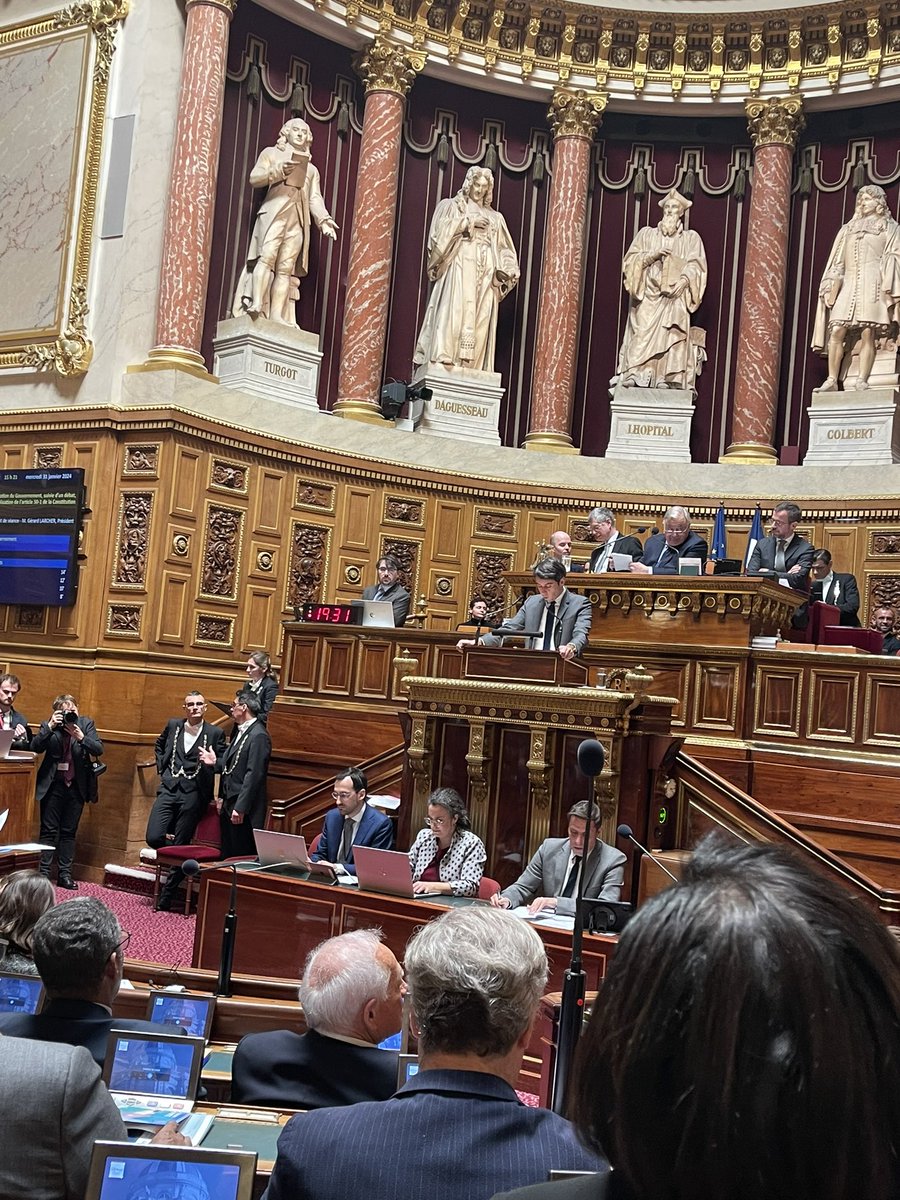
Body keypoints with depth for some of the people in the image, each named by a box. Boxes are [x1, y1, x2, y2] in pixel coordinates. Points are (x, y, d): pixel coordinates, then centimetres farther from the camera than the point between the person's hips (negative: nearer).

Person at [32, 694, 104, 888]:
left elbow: (99, 749, -7)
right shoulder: (48, 725, 0)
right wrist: (50, 726, -21)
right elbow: (36, 747, -13)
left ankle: (65, 874, 9)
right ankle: (43, 873, 3)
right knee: (49, 830, 0)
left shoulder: (86, 724, 3)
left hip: (76, 785, 1)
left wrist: (81, 737, -22)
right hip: (52, 785, -1)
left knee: (69, 832, 6)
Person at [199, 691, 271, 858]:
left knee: (243, 857, -3)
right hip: (229, 804, 10)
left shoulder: (258, 736, -16)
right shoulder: (241, 731, 14)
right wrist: (215, 762, 9)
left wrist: (240, 808, -22)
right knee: (228, 855, 14)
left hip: (243, 809, -10)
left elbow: (253, 774, -21)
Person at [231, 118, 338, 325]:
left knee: (286, 268, -8)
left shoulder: (311, 168, 29)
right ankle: (256, 304, -32)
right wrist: (277, 171, -10)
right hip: (274, 212, -3)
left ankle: (276, 316, -16)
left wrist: (323, 219, -4)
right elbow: (254, 178, 7)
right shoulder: (271, 153, 20)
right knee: (267, 256, -24)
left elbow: (315, 199, 16)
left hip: (299, 219, 3)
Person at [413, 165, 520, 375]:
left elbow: (502, 249, 18)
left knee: (481, 318, -7)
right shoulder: (452, 205, 14)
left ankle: (471, 368, -13)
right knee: (455, 310, -19)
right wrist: (469, 222, -6)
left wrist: (505, 270, 0)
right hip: (459, 266, -4)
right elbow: (442, 228, -4)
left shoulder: (494, 217, 23)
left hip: (485, 273, 4)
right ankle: (445, 361, -26)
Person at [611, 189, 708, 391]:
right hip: (647, 293, 1)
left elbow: (696, 266, 6)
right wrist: (652, 255, -6)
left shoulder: (691, 238, 18)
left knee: (671, 332, -22)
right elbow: (631, 260, 10)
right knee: (642, 332, -19)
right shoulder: (647, 233, 20)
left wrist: (684, 280, -13)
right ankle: (634, 375, -26)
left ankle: (666, 379, -28)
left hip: (674, 296, -1)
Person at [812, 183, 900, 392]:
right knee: (836, 331, -10)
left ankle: (862, 381, -15)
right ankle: (832, 380, -9)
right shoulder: (848, 229, 25)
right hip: (849, 284, 4)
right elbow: (838, 263, 19)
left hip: (872, 284, -4)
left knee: (868, 333, -13)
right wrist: (832, 290, 7)